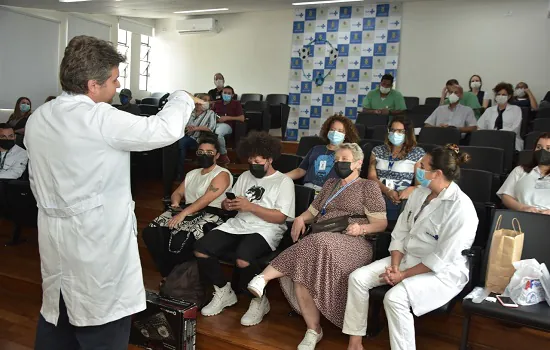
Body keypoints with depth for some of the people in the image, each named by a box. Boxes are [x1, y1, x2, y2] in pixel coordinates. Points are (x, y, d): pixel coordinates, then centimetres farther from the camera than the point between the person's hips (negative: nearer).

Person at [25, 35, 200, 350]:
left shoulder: (38, 119, 5)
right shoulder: (101, 119, -20)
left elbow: (37, 180, 14)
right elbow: (165, 130, -17)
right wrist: (183, 99, 1)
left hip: (55, 234, 8)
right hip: (97, 238, -8)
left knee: (56, 312, 22)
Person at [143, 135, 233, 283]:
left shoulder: (222, 174, -3)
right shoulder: (192, 174, 24)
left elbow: (206, 199, -16)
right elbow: (177, 193, 23)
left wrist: (183, 213, -23)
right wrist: (176, 203, -2)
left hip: (209, 216, -7)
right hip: (185, 213, 8)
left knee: (179, 241, -33)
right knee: (150, 232, -15)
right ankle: (168, 274, -4)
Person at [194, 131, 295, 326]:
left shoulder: (284, 181, 1)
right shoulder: (245, 176, 20)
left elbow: (280, 217, -9)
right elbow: (229, 204, 18)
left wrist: (251, 206, -16)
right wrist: (227, 205, -7)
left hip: (265, 231, -6)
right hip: (238, 225, 6)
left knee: (242, 259, -36)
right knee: (201, 250, -14)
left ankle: (259, 300, -8)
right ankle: (223, 292, 8)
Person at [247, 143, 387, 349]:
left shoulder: (369, 187, 8)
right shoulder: (330, 184, 26)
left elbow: (381, 224, 3)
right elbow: (312, 212, 27)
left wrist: (361, 228, -18)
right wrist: (300, 218, 4)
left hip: (352, 243, -5)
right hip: (319, 240, 5)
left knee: (318, 245, -39)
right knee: (300, 274, -27)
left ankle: (264, 278, -36)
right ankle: (313, 331, -18)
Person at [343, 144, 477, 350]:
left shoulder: (460, 207, -21)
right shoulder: (419, 193, 3)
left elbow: (442, 258, -22)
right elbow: (400, 232, 5)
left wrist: (404, 275, -18)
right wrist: (395, 266, -9)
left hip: (443, 271, -8)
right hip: (407, 258, 8)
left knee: (395, 298, -33)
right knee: (357, 278, -7)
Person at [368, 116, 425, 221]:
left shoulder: (417, 153, 9)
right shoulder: (378, 150, 17)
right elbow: (371, 176, 6)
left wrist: (411, 190, -20)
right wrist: (387, 191, -12)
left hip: (400, 199, -2)